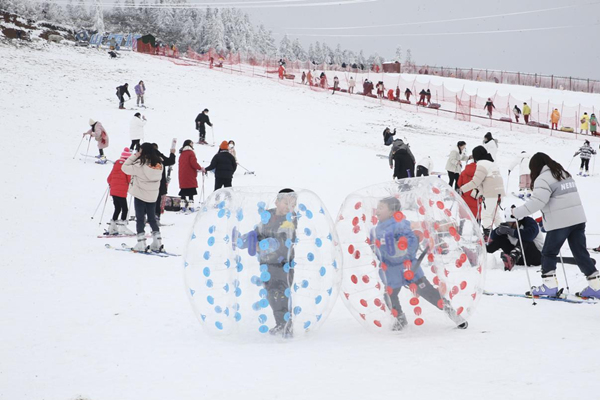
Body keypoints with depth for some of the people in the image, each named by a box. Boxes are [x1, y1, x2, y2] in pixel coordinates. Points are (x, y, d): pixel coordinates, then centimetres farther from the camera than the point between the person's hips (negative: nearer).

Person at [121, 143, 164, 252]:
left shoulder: (140, 165, -22)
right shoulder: (159, 165, -6)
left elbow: (125, 168, -15)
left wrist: (134, 156, -10)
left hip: (140, 195, -5)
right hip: (153, 196, 5)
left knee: (140, 219, 3)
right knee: (152, 218, 16)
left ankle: (141, 243, -1)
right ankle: (157, 243, 14)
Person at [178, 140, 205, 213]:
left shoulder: (181, 154, 15)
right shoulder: (190, 153, -7)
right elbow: (194, 163, -18)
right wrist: (201, 168, -3)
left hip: (182, 176, 7)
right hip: (190, 176, -7)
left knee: (183, 193, 9)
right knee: (191, 193, -7)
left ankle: (183, 207, 6)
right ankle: (191, 207, -13)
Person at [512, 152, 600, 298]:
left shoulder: (543, 179, -9)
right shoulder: (565, 174, 19)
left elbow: (536, 202, -19)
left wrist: (517, 212, -11)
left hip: (559, 222, -7)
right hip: (578, 219, 7)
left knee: (549, 253, 7)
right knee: (581, 253, 9)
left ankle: (550, 285, 4)